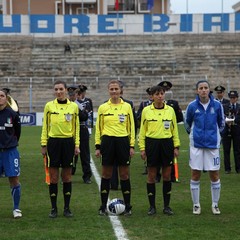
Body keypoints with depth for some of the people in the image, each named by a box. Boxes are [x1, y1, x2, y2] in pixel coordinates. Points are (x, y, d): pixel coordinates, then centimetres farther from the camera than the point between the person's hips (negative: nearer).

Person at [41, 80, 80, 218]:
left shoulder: (73, 106, 3)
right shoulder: (49, 106, 2)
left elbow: (76, 127, 7)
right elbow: (45, 126, 5)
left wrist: (77, 145, 2)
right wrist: (44, 144, 1)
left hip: (68, 142, 0)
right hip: (53, 142, 0)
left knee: (67, 176, 4)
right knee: (53, 177, 1)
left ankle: (67, 208, 12)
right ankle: (54, 208, 9)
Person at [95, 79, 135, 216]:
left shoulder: (127, 106, 5)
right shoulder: (103, 107, 4)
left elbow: (131, 127, 6)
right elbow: (98, 128, 7)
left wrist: (132, 146, 1)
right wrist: (97, 146, 1)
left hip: (123, 141, 0)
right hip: (108, 142, 0)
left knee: (124, 175, 3)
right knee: (106, 175, 4)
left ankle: (128, 206, 12)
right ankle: (103, 207, 12)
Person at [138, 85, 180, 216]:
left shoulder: (170, 110, 5)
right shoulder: (146, 110, 1)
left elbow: (174, 129, 8)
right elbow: (142, 130, 3)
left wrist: (176, 146, 3)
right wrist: (142, 148, -1)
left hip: (167, 143, 1)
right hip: (152, 143, -1)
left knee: (167, 176, 4)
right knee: (151, 176, 2)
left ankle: (166, 206, 13)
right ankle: (152, 206, 11)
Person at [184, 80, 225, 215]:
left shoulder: (217, 105, -4)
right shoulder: (192, 106, -5)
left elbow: (221, 123, 12)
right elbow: (187, 123, 13)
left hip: (213, 144, 0)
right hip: (196, 144, 0)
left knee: (215, 175, 4)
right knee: (195, 175, 3)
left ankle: (215, 204, 17)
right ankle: (196, 205, 14)